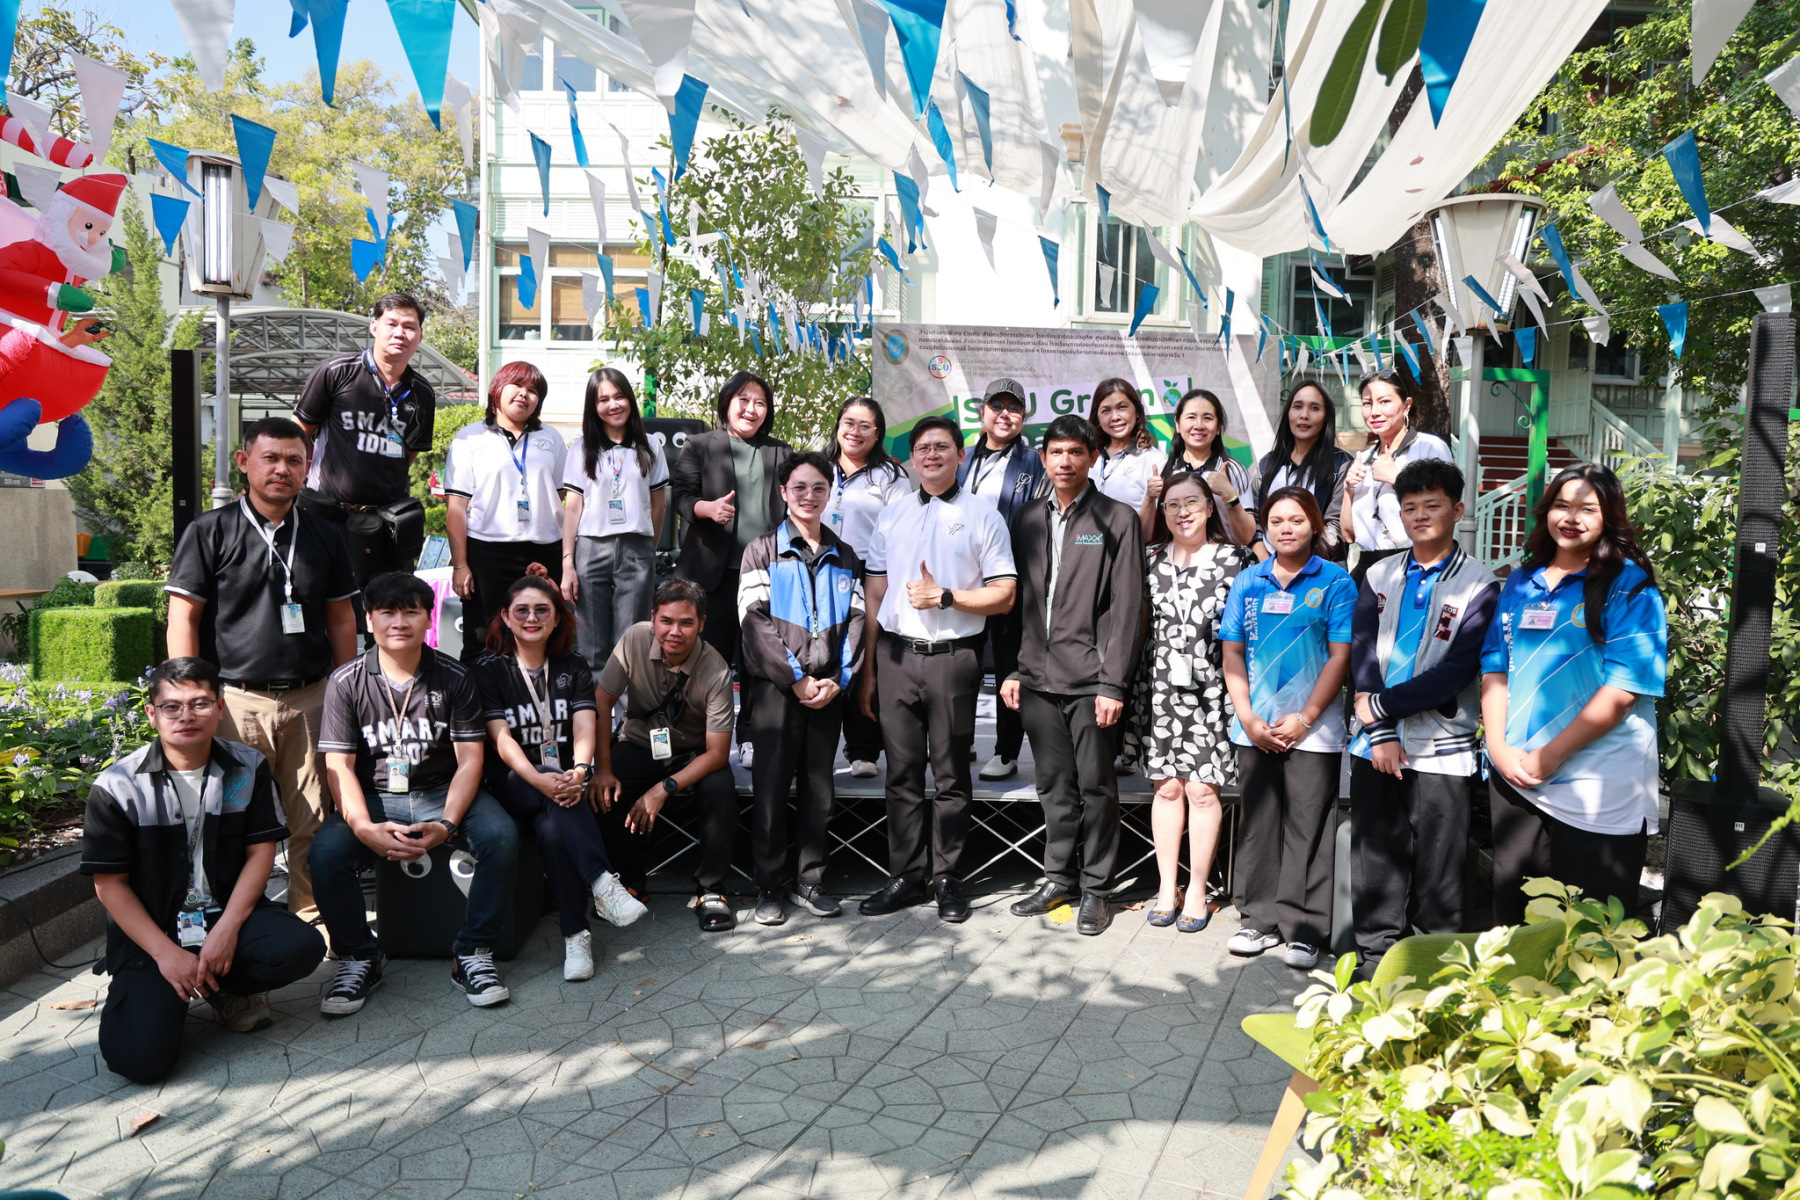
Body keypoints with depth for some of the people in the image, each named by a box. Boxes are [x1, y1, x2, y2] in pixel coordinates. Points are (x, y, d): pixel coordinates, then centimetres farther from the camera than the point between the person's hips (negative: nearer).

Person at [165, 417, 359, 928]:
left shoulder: (324, 537, 12)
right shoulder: (210, 532, 3)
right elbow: (183, 617, -1)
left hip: (311, 699, 2)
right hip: (237, 700, -2)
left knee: (313, 820, 3)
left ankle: (312, 915, 16)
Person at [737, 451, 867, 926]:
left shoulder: (844, 558, 15)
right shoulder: (763, 550, 4)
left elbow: (856, 621, 8)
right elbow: (755, 620, -5)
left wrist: (838, 680, -6)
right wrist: (797, 678, -12)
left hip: (828, 691, 3)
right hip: (776, 687, -3)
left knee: (818, 791, 7)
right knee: (772, 788, 0)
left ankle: (809, 882, 17)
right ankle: (769, 887, 10)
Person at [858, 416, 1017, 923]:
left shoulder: (983, 515, 4)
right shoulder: (892, 515, 14)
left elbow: (1004, 595, 0)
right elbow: (875, 596, 13)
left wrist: (945, 597, -13)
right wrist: (868, 670, 9)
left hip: (953, 656, -3)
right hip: (896, 654, 3)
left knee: (951, 775, 3)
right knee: (902, 772, 6)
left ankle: (947, 879, 14)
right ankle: (906, 876, 15)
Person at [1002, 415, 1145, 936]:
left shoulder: (1118, 520, -1)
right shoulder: (1027, 520, 13)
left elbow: (1127, 608, -6)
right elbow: (1016, 600, 14)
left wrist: (1113, 683, -12)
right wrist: (1013, 669, 8)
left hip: (1090, 678, -4)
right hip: (1038, 678, 4)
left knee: (1095, 786, 3)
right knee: (1055, 787, 13)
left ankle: (1095, 889, 15)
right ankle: (1058, 879, 25)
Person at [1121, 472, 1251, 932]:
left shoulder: (1233, 559, 1)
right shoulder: (1151, 559, 8)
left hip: (1209, 688, -2)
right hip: (1160, 686, 2)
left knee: (1202, 788, -1)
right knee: (1166, 786, 5)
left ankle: (1196, 891, 12)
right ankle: (1167, 888, 16)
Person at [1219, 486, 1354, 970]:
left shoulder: (1335, 581, 0)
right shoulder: (1247, 581, 9)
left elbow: (1340, 657, -5)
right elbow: (1233, 654, 7)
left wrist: (1304, 719, -11)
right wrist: (1248, 718, -3)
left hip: (1312, 729, -3)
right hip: (1254, 727, 3)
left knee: (1308, 829, 0)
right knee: (1258, 825, 9)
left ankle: (1305, 930, 10)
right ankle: (1259, 920, 20)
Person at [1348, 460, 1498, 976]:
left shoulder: (1479, 585, -2)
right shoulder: (1379, 577, 10)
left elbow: (1458, 670, -12)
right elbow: (1361, 656, 1)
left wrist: (1382, 706, -12)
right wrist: (1380, 732, -9)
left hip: (1441, 750, -3)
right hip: (1375, 745, 3)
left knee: (1437, 872, 3)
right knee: (1374, 859, 10)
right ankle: (1374, 962, 22)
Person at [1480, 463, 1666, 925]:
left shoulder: (1630, 585, -4)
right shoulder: (1521, 582, 11)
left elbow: (1623, 687, -13)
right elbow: (1495, 667, 11)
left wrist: (1550, 755, -16)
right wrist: (1499, 746, -3)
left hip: (1599, 787, -5)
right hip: (1515, 778, 5)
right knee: (1512, 914, 14)